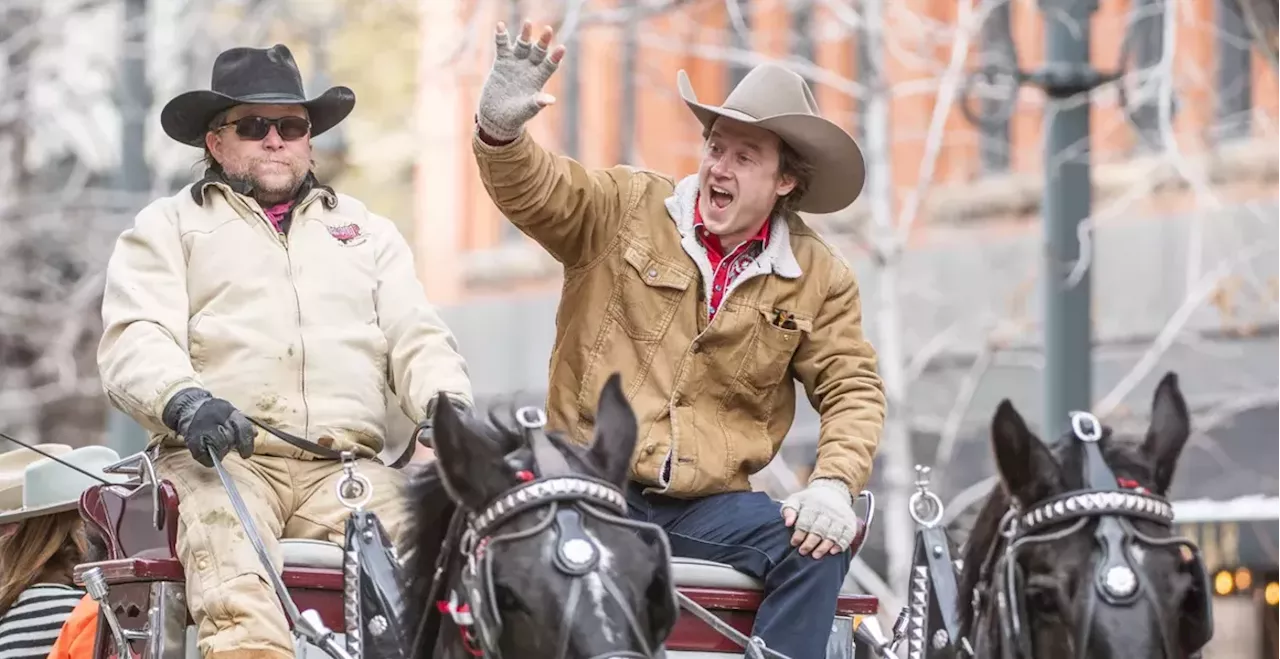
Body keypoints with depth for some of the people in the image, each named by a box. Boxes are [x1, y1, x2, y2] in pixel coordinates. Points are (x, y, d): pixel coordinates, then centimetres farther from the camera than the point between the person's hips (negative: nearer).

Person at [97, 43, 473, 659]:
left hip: (351, 463, 3)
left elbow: (416, 337, 20)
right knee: (235, 597, -35)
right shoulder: (166, 227, 19)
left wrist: (445, 401, -5)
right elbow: (133, 342, 5)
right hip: (219, 456, -2)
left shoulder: (369, 231, 29)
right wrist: (184, 401, -19)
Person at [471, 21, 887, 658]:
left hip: (709, 507, 1)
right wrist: (500, 129, -30)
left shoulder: (819, 278, 8)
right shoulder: (625, 208, 4)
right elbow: (532, 192, -7)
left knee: (817, 551, -25)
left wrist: (834, 483, -11)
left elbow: (851, 388, 8)